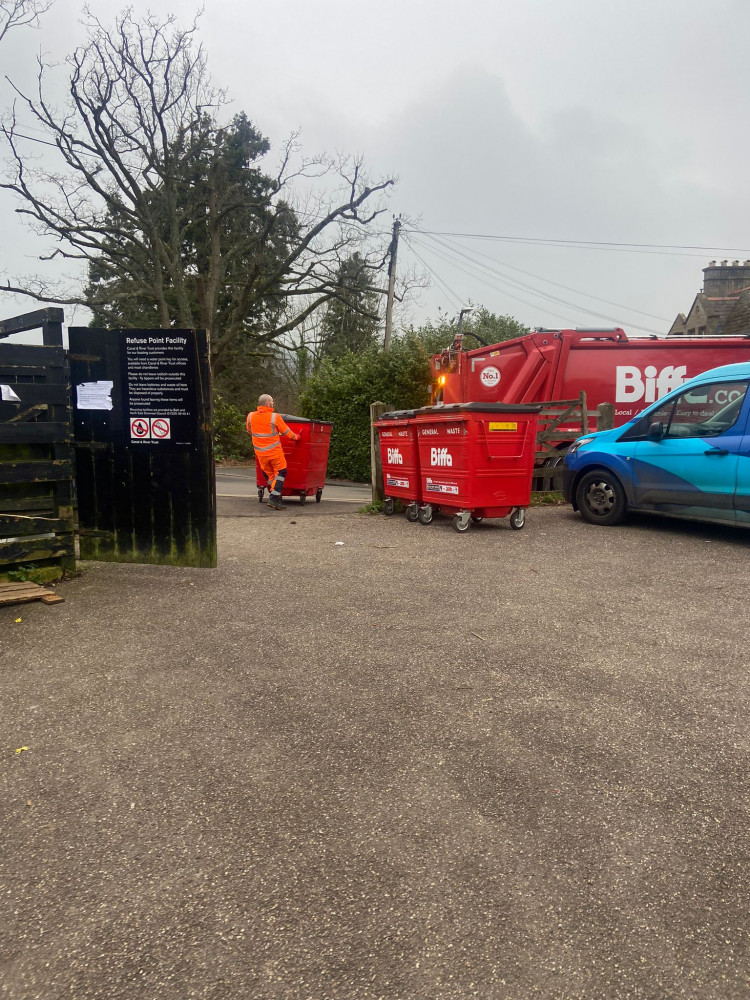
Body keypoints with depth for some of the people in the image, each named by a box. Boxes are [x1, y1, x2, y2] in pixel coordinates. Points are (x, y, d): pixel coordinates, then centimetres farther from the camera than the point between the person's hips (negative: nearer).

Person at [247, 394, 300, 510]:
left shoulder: (251, 416, -2)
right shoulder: (275, 417, -14)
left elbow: (249, 431, 15)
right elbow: (286, 432, -4)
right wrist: (295, 437, 16)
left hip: (260, 451, 5)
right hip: (274, 450, -5)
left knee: (269, 474, 17)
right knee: (280, 472, 8)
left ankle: (273, 497, 19)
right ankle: (274, 498, -2)